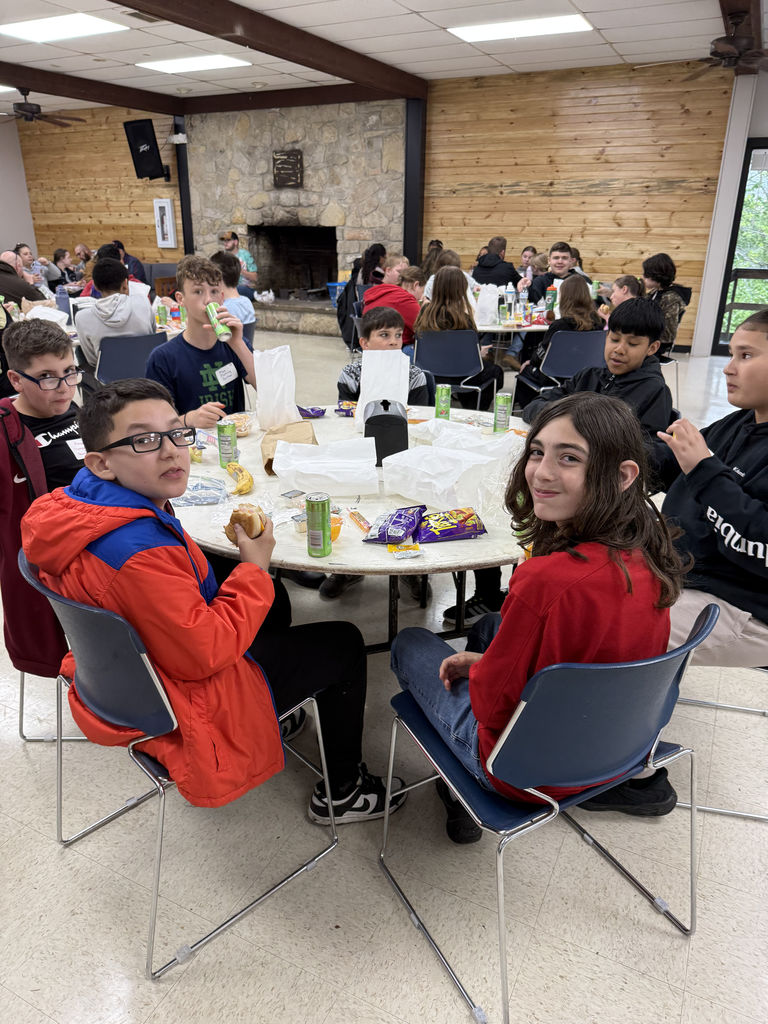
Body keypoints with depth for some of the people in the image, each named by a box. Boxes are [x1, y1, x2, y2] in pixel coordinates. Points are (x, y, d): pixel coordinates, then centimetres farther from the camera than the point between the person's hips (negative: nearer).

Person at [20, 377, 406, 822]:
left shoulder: (73, 505, -7)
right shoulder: (140, 553, -38)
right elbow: (203, 655, -32)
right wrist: (255, 568, -21)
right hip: (185, 708, -9)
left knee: (272, 601, 29)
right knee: (344, 644, 6)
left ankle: (284, 708, 48)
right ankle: (343, 793, 24)